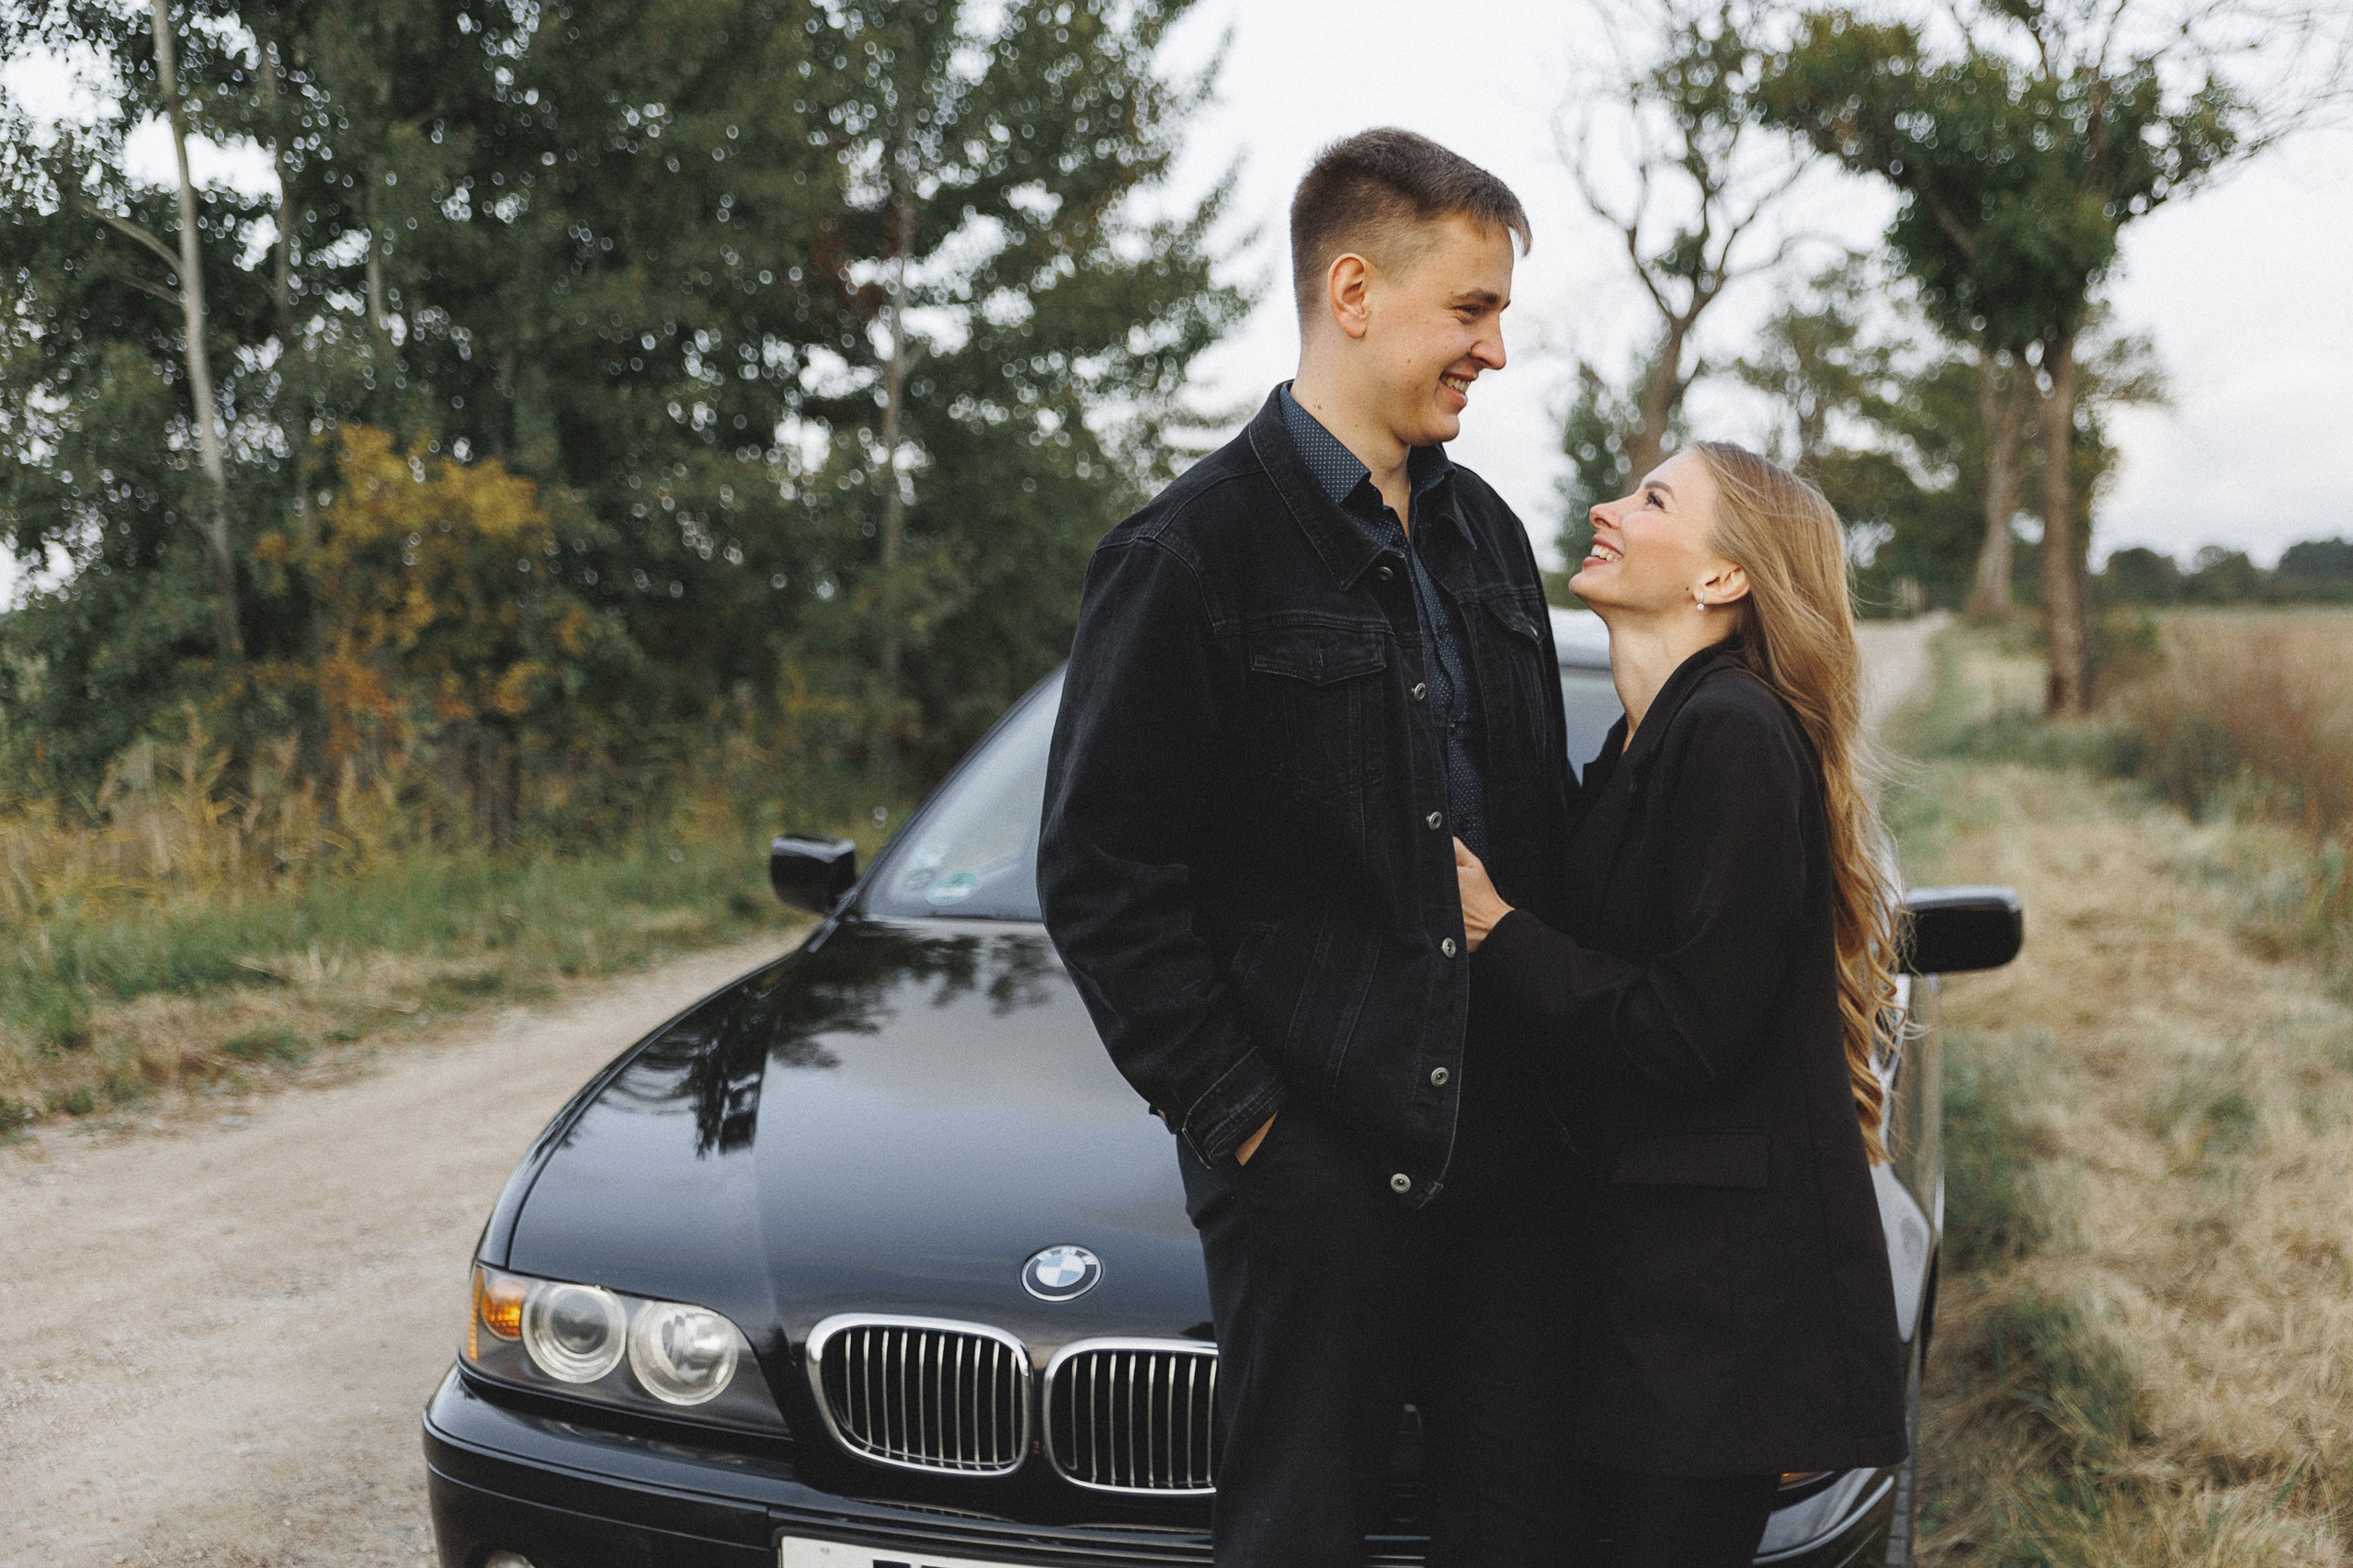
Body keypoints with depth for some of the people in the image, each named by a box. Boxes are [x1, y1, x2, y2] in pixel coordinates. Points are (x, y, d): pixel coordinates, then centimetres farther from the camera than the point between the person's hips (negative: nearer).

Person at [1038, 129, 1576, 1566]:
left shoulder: (1487, 534, 12)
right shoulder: (1193, 552, -9)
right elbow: (1099, 872, -11)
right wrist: (1233, 1113, -13)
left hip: (1512, 1155, 6)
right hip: (1316, 1164, -6)